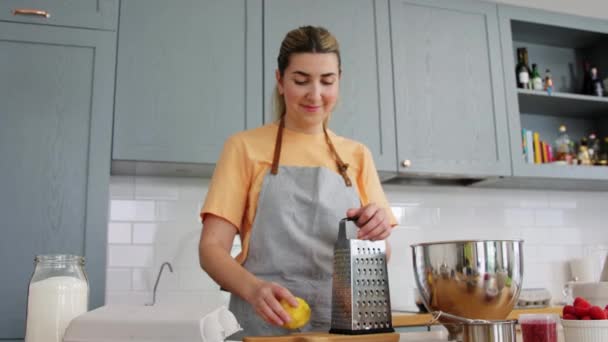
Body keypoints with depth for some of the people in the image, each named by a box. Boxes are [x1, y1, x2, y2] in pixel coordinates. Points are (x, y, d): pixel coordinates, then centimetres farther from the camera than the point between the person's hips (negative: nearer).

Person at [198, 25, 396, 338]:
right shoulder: (246, 147, 2)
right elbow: (212, 247, -4)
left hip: (344, 324, 2)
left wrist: (377, 233, -14)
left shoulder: (357, 156, 10)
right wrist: (253, 287, -23)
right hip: (267, 324, -2)